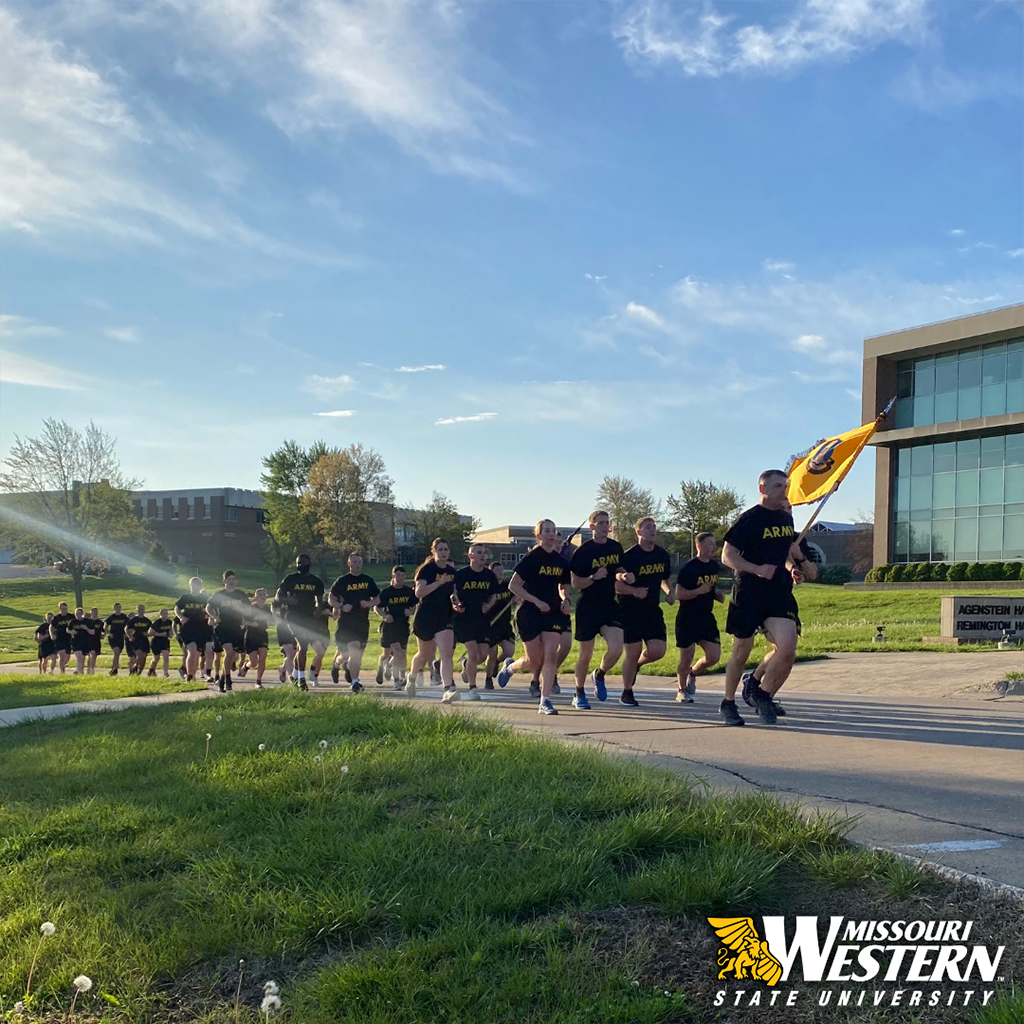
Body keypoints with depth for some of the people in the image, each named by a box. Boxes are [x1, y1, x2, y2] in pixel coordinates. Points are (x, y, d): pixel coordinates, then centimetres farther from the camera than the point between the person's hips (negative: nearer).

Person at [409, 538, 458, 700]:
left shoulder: (452, 570, 6)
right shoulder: (426, 569, -9)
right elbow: (419, 592, -22)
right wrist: (440, 582, -26)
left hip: (445, 618, 3)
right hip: (425, 618, -3)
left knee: (446, 653, -14)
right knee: (424, 654, 14)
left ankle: (448, 689, -19)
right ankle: (412, 676, 44)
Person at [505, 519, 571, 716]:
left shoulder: (561, 561, 8)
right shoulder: (531, 558, -7)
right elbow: (513, 585, -8)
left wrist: (565, 600, 1)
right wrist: (537, 601, -15)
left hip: (553, 613, 4)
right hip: (530, 613, -4)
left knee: (551, 655, -9)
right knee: (535, 661, 2)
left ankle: (545, 701, -6)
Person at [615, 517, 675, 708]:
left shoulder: (662, 555, 7)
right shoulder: (629, 556, -12)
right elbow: (616, 585, -11)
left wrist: (669, 592, 4)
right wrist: (634, 591, -27)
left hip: (653, 610, 5)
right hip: (630, 611, -5)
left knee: (657, 651, -6)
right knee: (634, 652, -2)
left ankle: (636, 665, 27)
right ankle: (627, 693, 16)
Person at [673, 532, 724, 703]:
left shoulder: (715, 567, 8)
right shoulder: (688, 568, -14)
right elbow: (679, 594, -14)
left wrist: (718, 594, 3)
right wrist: (699, 591, -23)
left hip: (706, 617, 6)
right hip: (687, 618, -6)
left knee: (714, 656, -3)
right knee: (687, 657, 0)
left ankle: (692, 673, 26)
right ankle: (682, 691, 20)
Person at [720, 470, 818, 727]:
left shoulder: (786, 518, 12)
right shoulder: (749, 519, -8)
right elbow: (727, 555, -10)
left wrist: (800, 563, 11)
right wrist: (756, 569, -23)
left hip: (780, 594, 5)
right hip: (748, 594, -5)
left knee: (787, 648, -15)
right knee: (741, 652, 6)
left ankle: (763, 695, 6)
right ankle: (728, 704, 25)